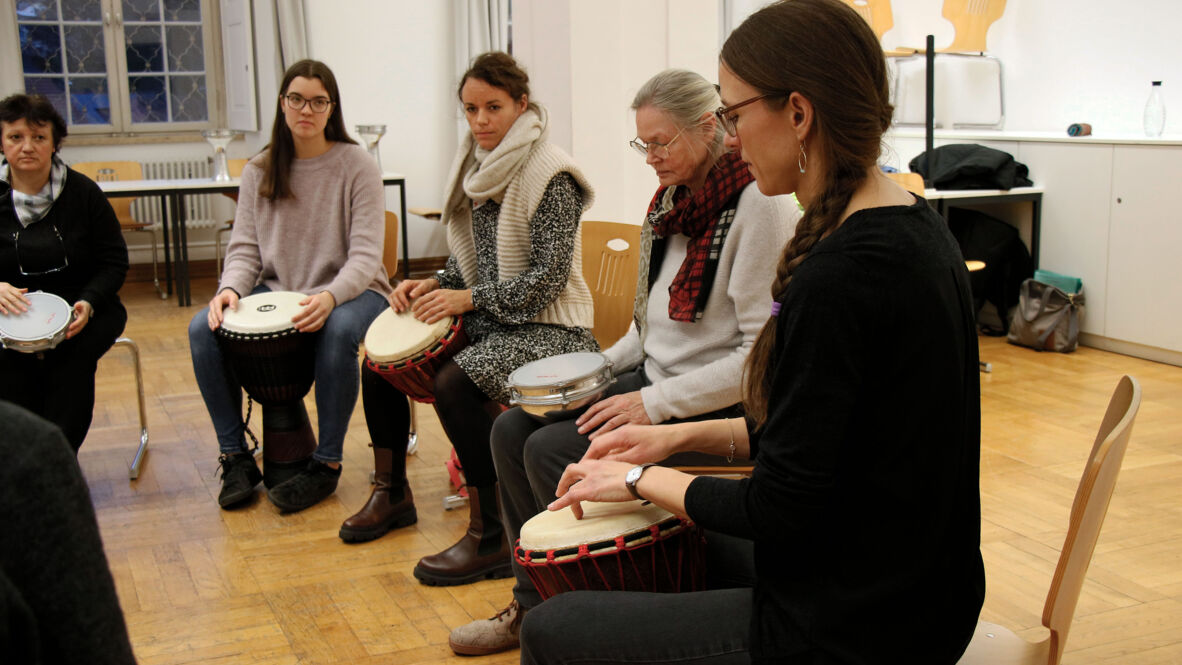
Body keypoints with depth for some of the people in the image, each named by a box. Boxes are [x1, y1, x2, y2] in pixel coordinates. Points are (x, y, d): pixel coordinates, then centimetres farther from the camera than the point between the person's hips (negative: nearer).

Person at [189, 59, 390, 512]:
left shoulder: (356, 165, -6)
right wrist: (231, 288, -20)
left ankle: (326, 463, -20)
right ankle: (236, 457, -7)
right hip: (276, 292, 4)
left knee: (338, 331, -38)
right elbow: (245, 249, 4)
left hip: (349, 291, -4)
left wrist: (330, 296, -33)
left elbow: (365, 255, -13)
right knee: (203, 329, -21)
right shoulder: (258, 172, 7)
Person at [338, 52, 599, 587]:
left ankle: (491, 538, -22)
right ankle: (391, 492, 22)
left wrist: (470, 298, -20)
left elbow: (547, 277, -20)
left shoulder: (549, 176, -15)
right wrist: (434, 285, 0)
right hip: (491, 319, 9)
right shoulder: (477, 166, 10)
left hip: (548, 328, -9)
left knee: (454, 382, -31)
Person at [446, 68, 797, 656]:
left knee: (551, 451, -19)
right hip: (654, 377, 9)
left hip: (717, 406, -9)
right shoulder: (673, 199, 10)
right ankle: (535, 602, 13)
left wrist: (656, 403, -22)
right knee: (512, 430, -1)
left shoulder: (759, 206, -18)